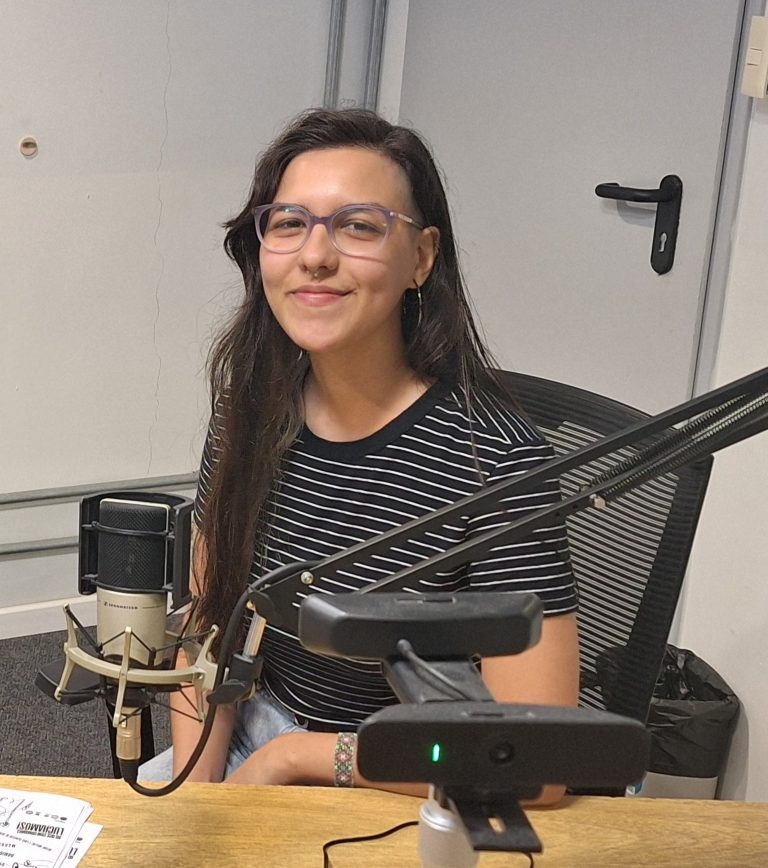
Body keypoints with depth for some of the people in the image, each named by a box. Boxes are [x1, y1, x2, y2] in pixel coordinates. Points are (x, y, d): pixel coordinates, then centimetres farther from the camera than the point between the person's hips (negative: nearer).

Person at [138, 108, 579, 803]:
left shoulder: (494, 458, -23)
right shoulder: (249, 409, -4)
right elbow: (209, 629, 6)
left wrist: (295, 753, -16)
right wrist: (193, 786, -11)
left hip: (403, 795, -4)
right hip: (256, 736, 5)